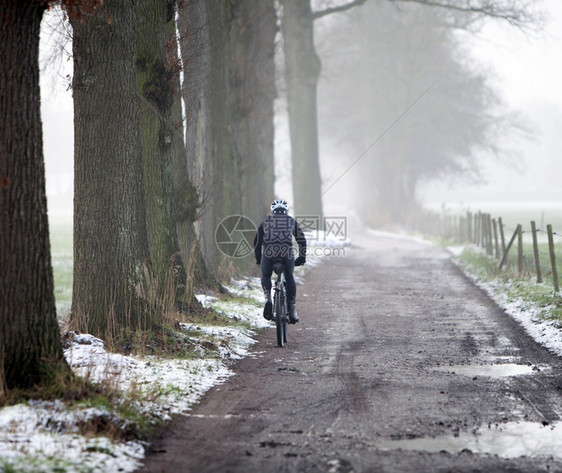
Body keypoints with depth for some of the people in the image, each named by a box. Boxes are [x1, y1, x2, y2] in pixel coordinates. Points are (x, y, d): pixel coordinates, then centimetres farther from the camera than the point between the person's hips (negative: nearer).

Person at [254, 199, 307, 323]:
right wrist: (302, 257, 39)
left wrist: (258, 259, 40)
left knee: (266, 276, 24)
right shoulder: (292, 221, 27)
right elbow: (302, 240, 29)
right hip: (287, 252, 0)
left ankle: (268, 299, -3)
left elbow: (257, 242, 30)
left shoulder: (265, 221, 27)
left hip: (269, 252, 0)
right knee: (289, 277, 21)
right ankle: (292, 310, 12)